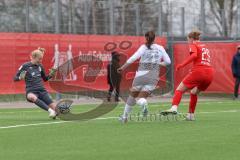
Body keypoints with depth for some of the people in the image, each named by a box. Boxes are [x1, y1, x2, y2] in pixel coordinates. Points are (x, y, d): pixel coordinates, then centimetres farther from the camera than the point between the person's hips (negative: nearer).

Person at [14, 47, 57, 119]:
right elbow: (15, 78, -2)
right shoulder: (25, 66, -4)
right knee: (32, 97, -43)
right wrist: (20, 78, -24)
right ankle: (50, 110, -46)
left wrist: (51, 74, 3)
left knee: (54, 108, -7)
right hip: (31, 91, -5)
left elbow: (45, 79, 23)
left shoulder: (40, 66, 10)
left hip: (42, 90, 5)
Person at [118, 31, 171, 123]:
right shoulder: (160, 48, 8)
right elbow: (168, 61, 9)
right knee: (141, 98, 4)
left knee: (132, 95, 18)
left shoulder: (144, 47, -1)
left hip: (141, 75, -2)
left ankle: (125, 116, 23)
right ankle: (143, 103, -33)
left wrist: (122, 67, -9)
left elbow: (133, 58, -12)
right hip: (153, 77, 2)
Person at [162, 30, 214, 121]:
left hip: (198, 72, -7)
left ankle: (174, 108, -25)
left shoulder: (193, 45, 7)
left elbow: (194, 55, -13)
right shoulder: (205, 47, 28)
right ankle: (191, 115, 20)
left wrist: (182, 65, -17)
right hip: (209, 73, 7)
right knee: (194, 92, 25)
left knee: (180, 89, -2)